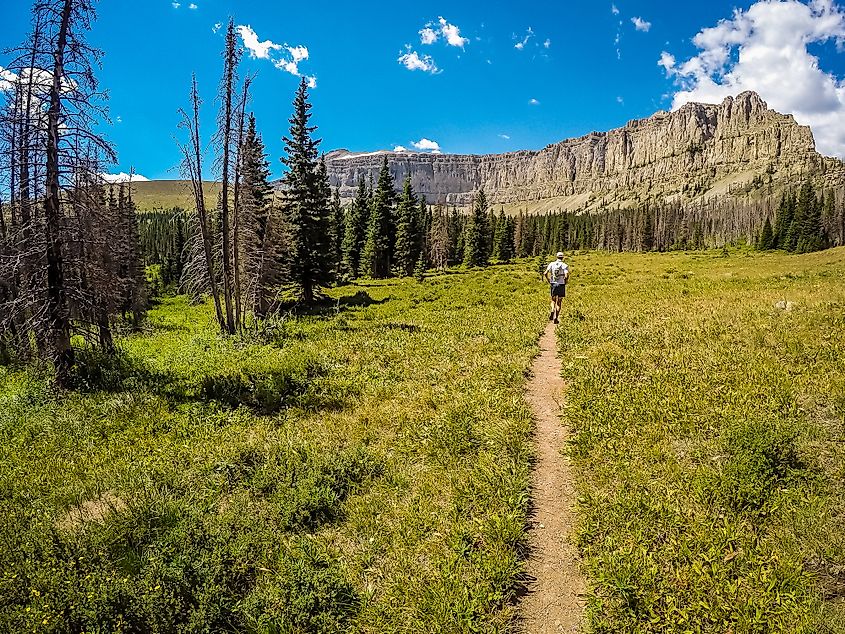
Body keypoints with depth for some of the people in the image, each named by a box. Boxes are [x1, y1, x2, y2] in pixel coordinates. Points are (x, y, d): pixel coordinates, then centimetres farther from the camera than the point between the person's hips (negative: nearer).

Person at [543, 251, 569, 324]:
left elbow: (545, 274, -6)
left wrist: (549, 282, 3)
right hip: (561, 285, -2)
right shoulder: (565, 265, -6)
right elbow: (566, 275, -20)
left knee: (553, 300, 18)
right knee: (558, 302, 7)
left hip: (553, 284, 2)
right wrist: (565, 282, -2)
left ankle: (552, 311, -9)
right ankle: (556, 318, 5)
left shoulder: (551, 264, 2)